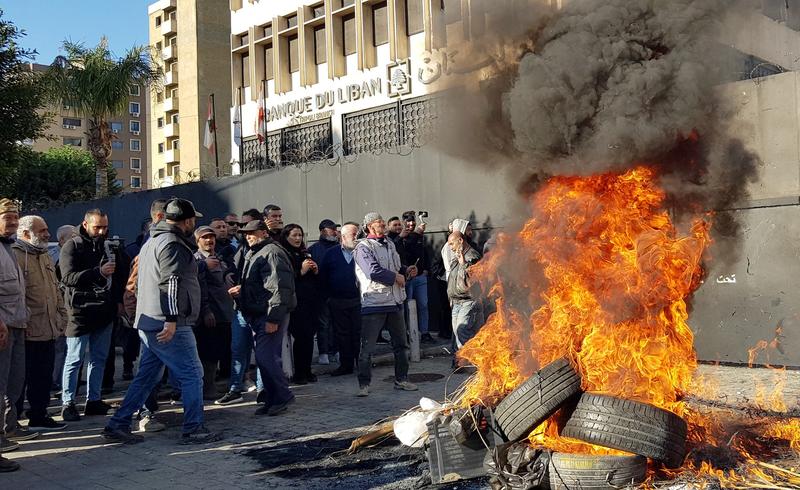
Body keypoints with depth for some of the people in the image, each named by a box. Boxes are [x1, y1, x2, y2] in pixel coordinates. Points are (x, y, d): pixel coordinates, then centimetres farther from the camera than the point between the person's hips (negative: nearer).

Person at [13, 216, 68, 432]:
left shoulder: (45, 256, 18)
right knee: (21, 377, 0)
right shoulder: (16, 256, -12)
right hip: (28, 333, -8)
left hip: (49, 331, 8)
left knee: (43, 376, 15)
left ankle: (39, 416, 25)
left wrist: (62, 317, 17)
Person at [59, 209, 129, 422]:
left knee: (99, 358, 10)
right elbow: (68, 277, -17)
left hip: (105, 311, 6)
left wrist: (118, 300, 13)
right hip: (80, 311, -6)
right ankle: (68, 403, 6)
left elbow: (120, 275, 25)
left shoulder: (109, 247, 13)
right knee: (75, 359, -1)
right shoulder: (72, 247, -5)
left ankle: (93, 400, 19)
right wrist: (99, 272, -26)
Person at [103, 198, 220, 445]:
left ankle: (117, 425, 16)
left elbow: (139, 283, 27)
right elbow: (171, 282, -23)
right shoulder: (172, 244, -13)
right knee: (192, 374, -3)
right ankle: (193, 430, 1)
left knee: (146, 377, 15)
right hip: (168, 325, -10)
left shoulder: (152, 242, 20)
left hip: (149, 323, 10)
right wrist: (172, 319, -27)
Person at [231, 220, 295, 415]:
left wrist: (273, 318, -24)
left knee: (265, 357, -14)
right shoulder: (252, 254, 20)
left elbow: (279, 287, -21)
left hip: (271, 315, -10)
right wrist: (241, 289, 12)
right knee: (265, 358, 11)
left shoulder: (272, 252, -13)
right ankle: (272, 400, 17)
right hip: (258, 315, 10)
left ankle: (283, 396, -1)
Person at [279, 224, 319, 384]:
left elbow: (315, 280, 23)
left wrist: (315, 271, 3)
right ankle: (298, 373, 1)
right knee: (302, 336, -9)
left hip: (310, 301, 6)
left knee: (309, 336, 5)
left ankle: (307, 371, 14)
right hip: (296, 303, -6)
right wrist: (301, 272, -16)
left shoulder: (305, 254, 17)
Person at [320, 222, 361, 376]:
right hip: (337, 301, 2)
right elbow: (323, 276, 6)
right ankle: (346, 365, 17)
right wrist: (329, 294, 2)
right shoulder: (331, 253, 5)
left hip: (358, 300, -2)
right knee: (342, 334, 8)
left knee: (359, 334, 1)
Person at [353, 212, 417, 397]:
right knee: (367, 346, -3)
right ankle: (364, 384, 6)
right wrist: (396, 277, -11)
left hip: (394, 301, 7)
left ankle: (401, 379, 25)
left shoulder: (389, 244, 16)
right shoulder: (363, 247, -8)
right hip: (373, 303, -7)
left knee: (401, 343, 13)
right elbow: (374, 271, -21)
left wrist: (406, 271, 5)